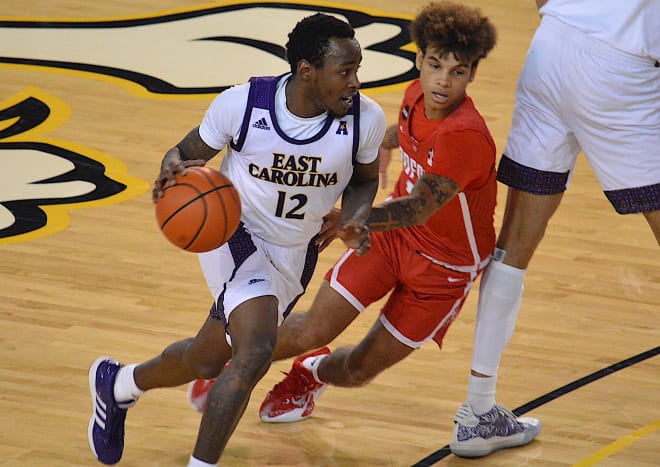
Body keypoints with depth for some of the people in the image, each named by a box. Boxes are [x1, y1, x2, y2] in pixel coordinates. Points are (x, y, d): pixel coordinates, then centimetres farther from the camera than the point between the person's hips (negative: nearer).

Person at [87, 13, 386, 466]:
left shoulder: (366, 119, -18)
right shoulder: (241, 105, -24)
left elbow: (364, 179, 4)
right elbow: (188, 152, -6)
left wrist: (354, 221, -16)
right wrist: (173, 169, -29)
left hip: (295, 253, 4)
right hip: (235, 231, -4)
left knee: (206, 360, 17)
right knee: (256, 351, -27)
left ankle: (118, 383, 47)